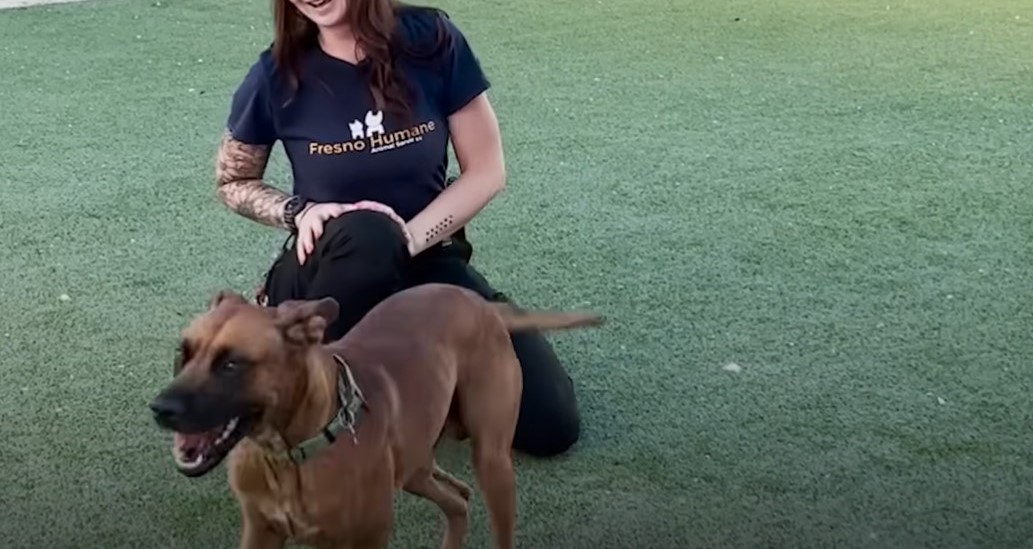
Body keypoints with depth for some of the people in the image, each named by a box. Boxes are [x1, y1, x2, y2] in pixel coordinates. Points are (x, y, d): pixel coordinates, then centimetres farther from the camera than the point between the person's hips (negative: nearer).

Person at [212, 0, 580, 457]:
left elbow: (486, 170, -4)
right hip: (329, 273, -1)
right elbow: (232, 183, 8)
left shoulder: (430, 39, -9)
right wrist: (299, 211, -13)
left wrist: (408, 238, -19)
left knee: (552, 422, -16)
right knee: (364, 236, -42)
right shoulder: (278, 74, -9)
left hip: (427, 259, 2)